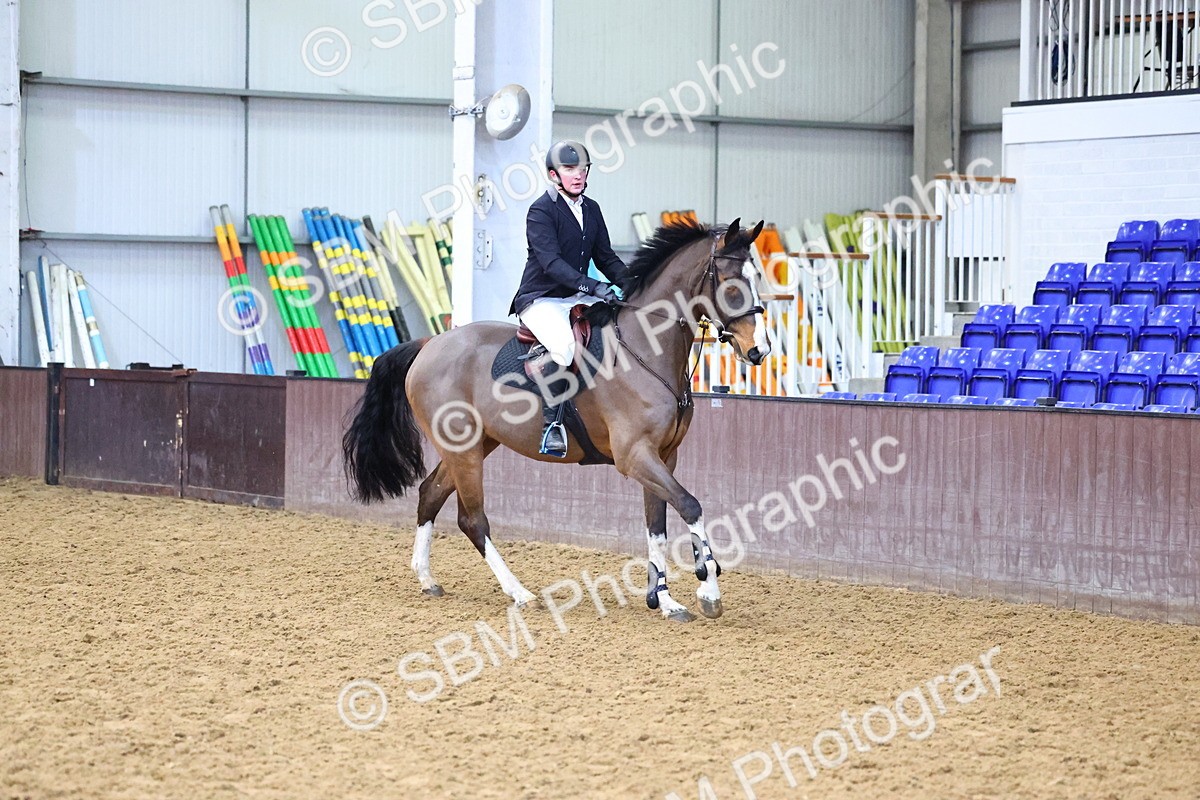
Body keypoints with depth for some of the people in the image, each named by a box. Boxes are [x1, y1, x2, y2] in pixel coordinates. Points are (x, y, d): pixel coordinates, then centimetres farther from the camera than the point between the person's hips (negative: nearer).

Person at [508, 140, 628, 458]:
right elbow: (551, 262, -22)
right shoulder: (541, 210, -10)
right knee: (567, 347, -35)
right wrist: (591, 286, -34)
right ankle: (550, 425, -26)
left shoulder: (592, 209, 13)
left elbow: (606, 258, 18)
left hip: (577, 300, 8)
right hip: (541, 299, -8)